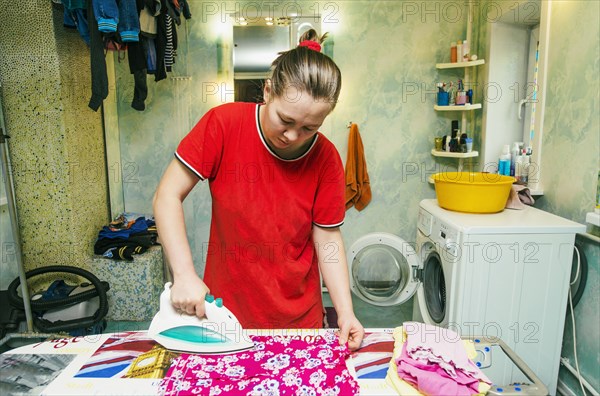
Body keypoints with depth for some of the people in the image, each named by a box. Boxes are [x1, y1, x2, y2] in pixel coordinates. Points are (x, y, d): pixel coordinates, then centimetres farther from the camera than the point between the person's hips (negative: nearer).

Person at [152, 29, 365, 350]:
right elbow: (168, 196, -14)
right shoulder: (223, 124, -16)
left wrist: (345, 312, -14)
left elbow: (327, 239, -6)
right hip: (225, 309, 0)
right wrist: (184, 274, -23)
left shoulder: (326, 159, -12)